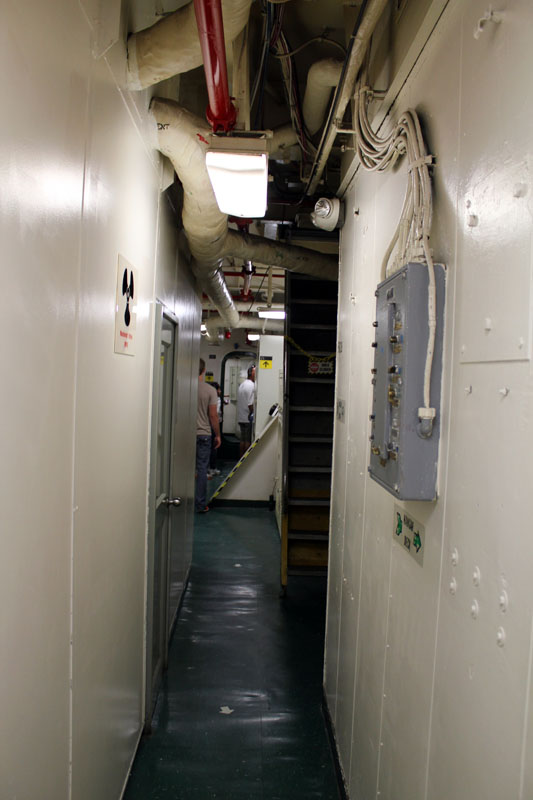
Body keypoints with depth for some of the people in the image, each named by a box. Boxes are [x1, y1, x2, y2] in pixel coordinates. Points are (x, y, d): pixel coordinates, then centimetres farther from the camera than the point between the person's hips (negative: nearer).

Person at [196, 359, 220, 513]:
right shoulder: (210, 390, -7)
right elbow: (213, 416, -6)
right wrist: (218, 435, 6)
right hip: (204, 434, -1)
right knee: (202, 469, 4)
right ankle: (201, 505, 8)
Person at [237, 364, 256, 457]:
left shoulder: (242, 384, 16)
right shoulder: (251, 385, -15)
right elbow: (250, 404, -20)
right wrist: (252, 414, -11)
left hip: (241, 418, 9)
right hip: (248, 418, -9)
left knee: (243, 440, 13)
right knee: (248, 441, -4)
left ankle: (241, 459, 17)